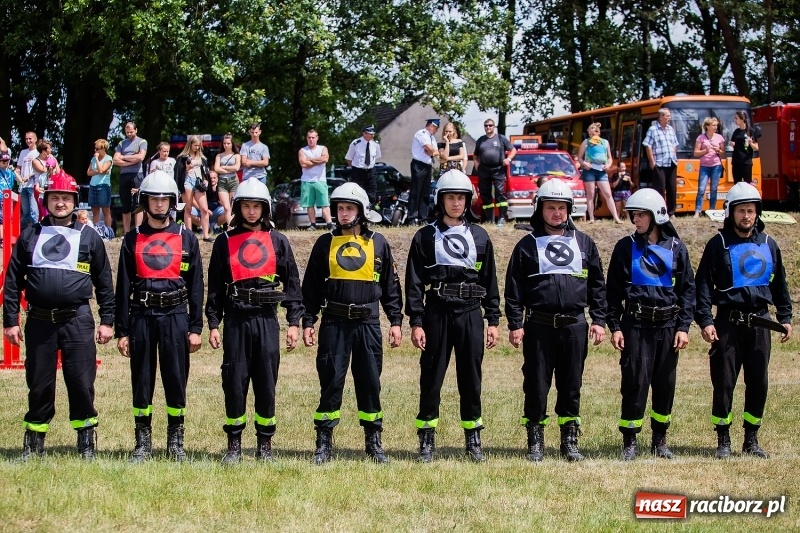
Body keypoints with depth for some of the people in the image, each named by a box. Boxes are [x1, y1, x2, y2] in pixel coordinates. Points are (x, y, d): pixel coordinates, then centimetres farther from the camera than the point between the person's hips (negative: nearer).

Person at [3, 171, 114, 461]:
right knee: (39, 383, 6)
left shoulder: (89, 238, 7)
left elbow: (104, 283, 9)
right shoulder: (30, 236, 10)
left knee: (82, 382, -3)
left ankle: (86, 442, 9)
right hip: (39, 321, 1)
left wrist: (107, 321, 4)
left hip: (78, 320, -1)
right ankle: (34, 442, 16)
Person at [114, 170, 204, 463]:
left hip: (175, 316, -1)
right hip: (141, 317, 1)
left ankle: (176, 442, 12)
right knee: (142, 382, 4)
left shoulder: (186, 239, 7)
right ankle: (143, 443, 12)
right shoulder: (133, 239, 8)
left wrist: (196, 328, 1)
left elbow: (196, 285, 7)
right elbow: (123, 287, 7)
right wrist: (121, 331, 2)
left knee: (176, 381, 2)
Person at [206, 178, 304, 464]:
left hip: (266, 320, 0)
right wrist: (213, 324, 2)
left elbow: (292, 282, 8)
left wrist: (294, 322, 2)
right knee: (234, 382, 0)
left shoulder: (277, 241, 8)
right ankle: (234, 445, 9)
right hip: (235, 320, 0)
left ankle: (265, 444, 13)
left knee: (266, 383, 3)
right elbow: (215, 287, 8)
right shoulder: (225, 242, 8)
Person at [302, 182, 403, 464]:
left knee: (370, 383, 5)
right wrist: (308, 322, 2)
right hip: (334, 323, -1)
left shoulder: (378, 243, 7)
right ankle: (324, 443, 5)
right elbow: (311, 285, 9)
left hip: (368, 324, 1)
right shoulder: (325, 243, 6)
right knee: (331, 382, -1)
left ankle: (374, 442, 14)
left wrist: (396, 321, 5)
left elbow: (390, 285, 10)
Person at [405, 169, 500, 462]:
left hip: (471, 313, 2)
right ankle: (426, 440, 8)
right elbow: (414, 283, 1)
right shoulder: (425, 237, 4)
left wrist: (493, 320, 7)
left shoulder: (479, 237, 11)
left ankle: (473, 439, 14)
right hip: (437, 313, -2)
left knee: (471, 377, 5)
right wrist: (416, 322, -6)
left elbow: (490, 281, 12)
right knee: (431, 377, 1)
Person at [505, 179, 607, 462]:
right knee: (536, 386, 1)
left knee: (571, 386, 6)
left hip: (575, 325, 2)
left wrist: (599, 320, 6)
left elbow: (597, 285, 14)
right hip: (538, 326, -2)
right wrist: (515, 325, -4)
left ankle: (569, 441, 15)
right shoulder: (527, 245, 5)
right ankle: (535, 443, 10)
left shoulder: (584, 243, 12)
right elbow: (513, 289, 3)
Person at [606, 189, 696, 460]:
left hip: (668, 325, 2)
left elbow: (688, 289, 8)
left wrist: (683, 327, 0)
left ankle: (660, 439, 19)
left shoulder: (676, 248, 6)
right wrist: (614, 326, -2)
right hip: (636, 325, -1)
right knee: (635, 382, -6)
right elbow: (614, 290, 6)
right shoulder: (626, 247, 4)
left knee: (665, 384, 6)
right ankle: (630, 441, 2)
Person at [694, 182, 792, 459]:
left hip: (760, 323, 4)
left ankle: (751, 440, 16)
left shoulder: (768, 245, 10)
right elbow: (703, 284, -4)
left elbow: (779, 284, 19)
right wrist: (705, 320, -13)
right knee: (724, 383, -2)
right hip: (729, 323, -3)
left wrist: (785, 317, 14)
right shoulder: (719, 244, -2)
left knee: (758, 384, 6)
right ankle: (723, 441, 7)